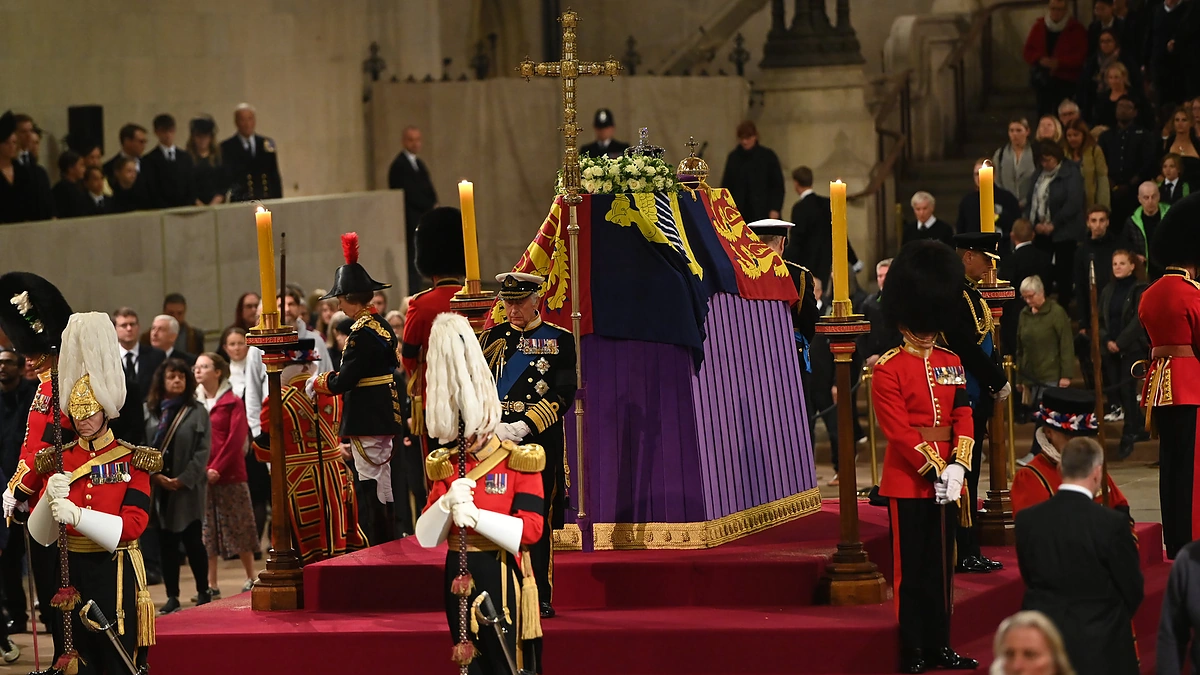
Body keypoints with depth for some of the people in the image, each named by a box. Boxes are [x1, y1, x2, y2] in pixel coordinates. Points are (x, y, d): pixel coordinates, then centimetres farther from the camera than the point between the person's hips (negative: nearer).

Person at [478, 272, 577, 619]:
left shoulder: (559, 340, 4)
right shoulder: (491, 339, 10)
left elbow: (563, 395, -3)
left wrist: (525, 426, -13)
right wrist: (494, 427, -11)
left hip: (540, 443, -2)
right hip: (495, 443, 2)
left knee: (538, 522, 0)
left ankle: (540, 599, 5)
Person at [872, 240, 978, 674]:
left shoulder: (951, 364, 10)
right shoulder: (888, 369, -9)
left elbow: (963, 418, 5)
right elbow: (898, 429, -14)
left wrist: (958, 466, -10)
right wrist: (934, 470, -19)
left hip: (947, 478, 6)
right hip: (908, 479, -6)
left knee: (942, 565, 10)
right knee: (911, 567, -1)